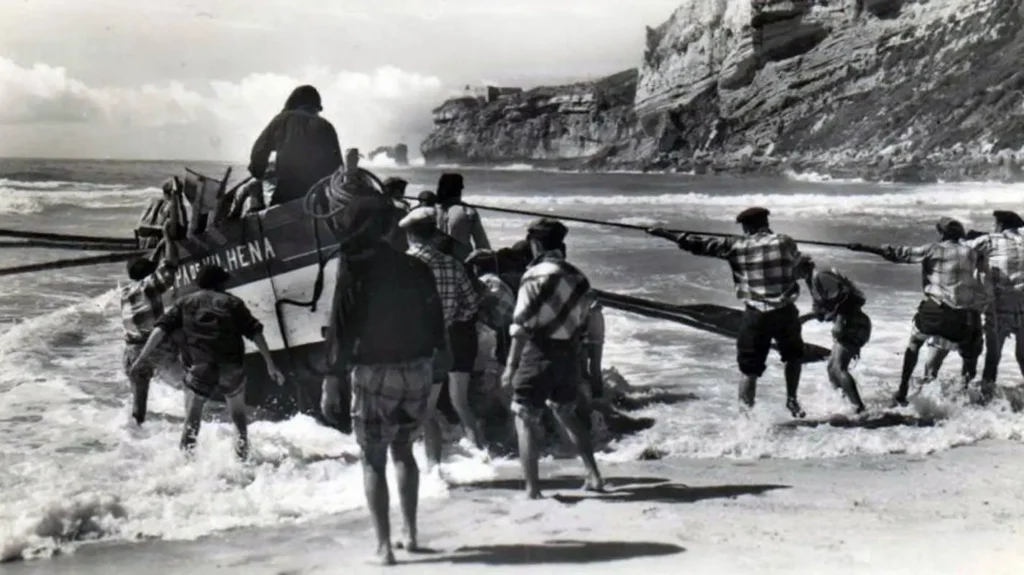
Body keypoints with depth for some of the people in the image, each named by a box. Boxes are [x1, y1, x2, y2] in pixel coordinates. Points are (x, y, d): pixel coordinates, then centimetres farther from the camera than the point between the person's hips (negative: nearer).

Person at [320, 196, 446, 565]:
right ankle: (410, 534, 22)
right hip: (417, 369, 5)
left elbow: (341, 330, -12)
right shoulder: (415, 269, 6)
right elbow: (435, 323, 9)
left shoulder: (354, 272, -9)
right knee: (402, 449, 21)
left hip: (373, 372, -5)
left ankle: (384, 545, -1)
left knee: (373, 459, 4)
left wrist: (331, 382, -9)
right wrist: (433, 362, 16)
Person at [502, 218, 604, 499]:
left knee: (525, 421, 2)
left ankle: (532, 491, -2)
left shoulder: (536, 276, -12)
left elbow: (521, 325, -14)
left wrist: (511, 365, -11)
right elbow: (582, 321, 7)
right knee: (566, 415, 25)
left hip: (539, 355, -6)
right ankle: (594, 476, 25)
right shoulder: (578, 278, 5)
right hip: (569, 356, 6)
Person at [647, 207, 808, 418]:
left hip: (756, 315, -1)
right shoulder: (785, 242, 0)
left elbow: (701, 244, 2)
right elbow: (796, 262, 20)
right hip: (786, 312, 1)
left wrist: (666, 234, 9)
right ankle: (792, 400, 28)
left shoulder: (737, 246, -1)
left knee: (749, 369, 8)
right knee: (794, 355, 27)